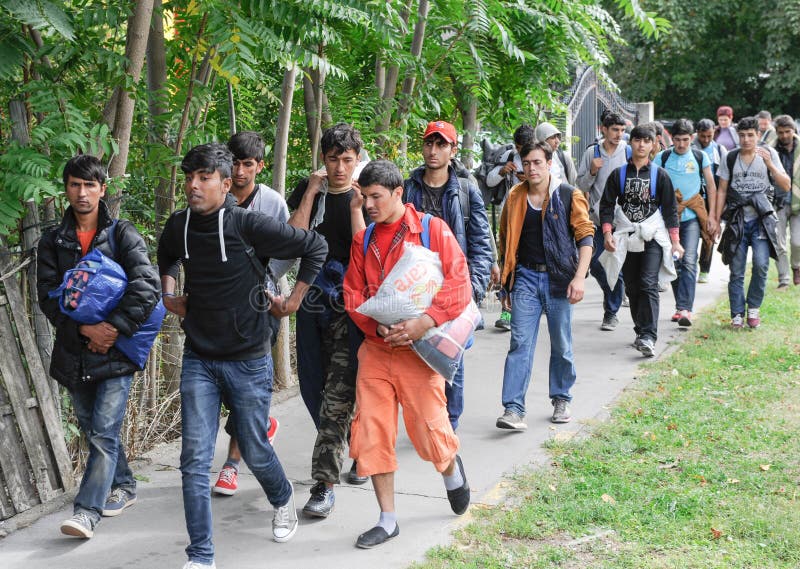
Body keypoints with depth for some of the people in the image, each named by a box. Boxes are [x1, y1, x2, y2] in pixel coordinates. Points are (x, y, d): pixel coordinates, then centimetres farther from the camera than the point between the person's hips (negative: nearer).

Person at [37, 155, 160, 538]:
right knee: (92, 430, 16)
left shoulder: (122, 234, -3)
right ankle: (124, 487, 35)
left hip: (115, 352, -4)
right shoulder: (53, 243, 7)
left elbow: (146, 286, -14)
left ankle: (87, 511, -9)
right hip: (73, 353, 4)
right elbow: (48, 296, -2)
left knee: (104, 433, -10)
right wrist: (85, 329, -16)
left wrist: (115, 328, -20)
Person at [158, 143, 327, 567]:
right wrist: (169, 294, 12)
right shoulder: (178, 226, -1)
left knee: (255, 451, 11)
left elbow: (315, 247, -5)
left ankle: (283, 500, 45)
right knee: (194, 459, -4)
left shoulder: (249, 225, -16)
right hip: (198, 360, 3)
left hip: (248, 360, -3)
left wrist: (294, 299, -3)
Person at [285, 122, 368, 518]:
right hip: (312, 302, 4)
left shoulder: (364, 196, -1)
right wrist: (312, 193, -8)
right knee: (314, 390, 13)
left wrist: (355, 206, -17)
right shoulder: (307, 191, 7)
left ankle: (324, 483, -12)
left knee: (338, 396, -12)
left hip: (349, 306, -4)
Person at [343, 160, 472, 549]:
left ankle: (451, 470, 34)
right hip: (376, 349, 4)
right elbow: (353, 294, 8)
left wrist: (424, 323, -23)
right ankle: (387, 520, 13)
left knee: (429, 432, -3)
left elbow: (459, 283, -11)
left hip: (419, 350, -4)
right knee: (371, 434, 0)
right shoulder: (363, 240, 9)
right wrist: (377, 327, -11)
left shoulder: (432, 229, -5)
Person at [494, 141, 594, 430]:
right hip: (526, 277, 2)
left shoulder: (569, 196, -3)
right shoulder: (515, 198, 6)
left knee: (561, 345, 9)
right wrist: (507, 282, 14)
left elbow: (585, 236, -5)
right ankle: (513, 409, -11)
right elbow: (506, 241, 14)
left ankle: (561, 400, 26)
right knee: (520, 343, -7)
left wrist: (579, 277, -16)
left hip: (558, 278, -1)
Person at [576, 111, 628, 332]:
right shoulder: (592, 153, 4)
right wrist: (592, 172, -11)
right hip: (598, 216, 2)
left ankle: (612, 312, 8)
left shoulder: (629, 152, 1)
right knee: (595, 265, 2)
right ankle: (613, 294, 31)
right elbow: (581, 185, 7)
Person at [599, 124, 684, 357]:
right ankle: (641, 331, 22)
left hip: (653, 237, -3)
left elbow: (670, 208, 5)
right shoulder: (618, 174, 7)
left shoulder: (659, 175, 3)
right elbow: (607, 205, 6)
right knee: (632, 287, 8)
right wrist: (607, 233, -7)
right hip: (627, 237, 3)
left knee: (648, 285, -16)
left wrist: (675, 240, 2)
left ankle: (648, 337, -22)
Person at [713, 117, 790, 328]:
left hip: (761, 220, -1)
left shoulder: (769, 154, 4)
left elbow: (786, 186, -1)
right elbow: (722, 191, 11)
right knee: (736, 271, 2)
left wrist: (770, 164, -14)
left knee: (761, 264, -17)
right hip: (737, 221, 1)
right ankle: (737, 314, 11)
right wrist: (716, 219, 6)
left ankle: (753, 307, 2)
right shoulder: (730, 159, 7)